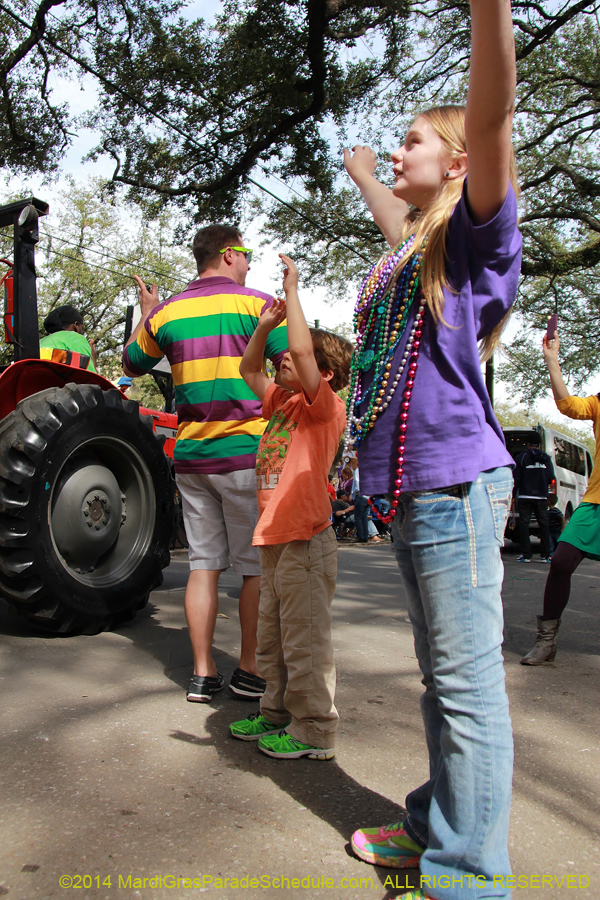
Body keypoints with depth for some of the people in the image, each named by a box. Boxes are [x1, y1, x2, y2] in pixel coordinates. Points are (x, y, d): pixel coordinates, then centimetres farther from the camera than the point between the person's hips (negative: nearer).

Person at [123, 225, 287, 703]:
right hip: (246, 453, -4)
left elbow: (133, 364, 24)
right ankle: (249, 670, 14)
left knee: (203, 564, 9)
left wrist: (147, 313, 35)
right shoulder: (256, 304, -4)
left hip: (191, 456, 5)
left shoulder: (167, 312, 8)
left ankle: (203, 673, 14)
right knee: (257, 566, 6)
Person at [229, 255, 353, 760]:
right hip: (275, 539, 9)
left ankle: (314, 731, 13)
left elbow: (302, 347, -24)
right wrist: (265, 327, 12)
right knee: (273, 639, 18)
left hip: (306, 542, -9)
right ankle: (278, 713, 33)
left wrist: (292, 289, -15)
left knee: (305, 642, 0)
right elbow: (249, 369, 25)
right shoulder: (282, 403, 14)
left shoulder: (326, 406, -9)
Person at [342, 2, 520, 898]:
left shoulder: (476, 234, -2)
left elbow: (491, 120, -19)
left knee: (468, 681, -3)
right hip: (410, 487, 9)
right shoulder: (410, 251, 20)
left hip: (455, 482, -9)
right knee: (441, 677, 16)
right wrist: (364, 175, 58)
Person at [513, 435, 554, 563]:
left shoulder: (521, 457, -1)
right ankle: (545, 555, 6)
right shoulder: (546, 458, 7)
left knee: (524, 524, -1)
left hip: (525, 496, -3)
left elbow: (516, 479, -4)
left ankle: (526, 555, -6)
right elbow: (551, 477, 4)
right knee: (544, 525, 7)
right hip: (542, 496, 3)